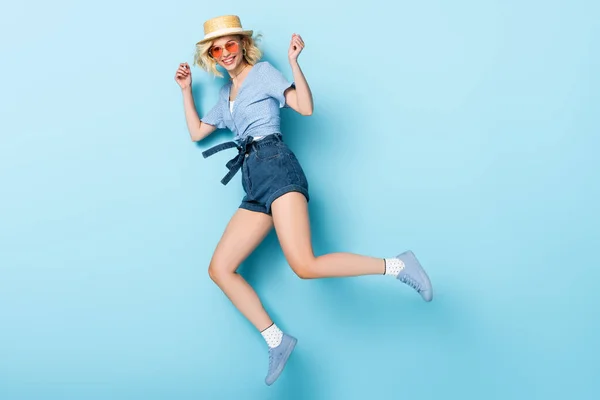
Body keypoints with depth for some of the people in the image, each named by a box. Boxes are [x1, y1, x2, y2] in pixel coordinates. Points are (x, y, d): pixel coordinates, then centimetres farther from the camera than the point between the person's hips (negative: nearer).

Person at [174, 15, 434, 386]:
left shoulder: (263, 71, 8)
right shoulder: (226, 94, 27)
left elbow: (306, 107, -4)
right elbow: (196, 132, 33)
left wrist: (294, 62, -13)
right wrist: (187, 89, 31)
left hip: (276, 166, -8)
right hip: (254, 186, 8)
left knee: (305, 266, -27)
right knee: (220, 269, 1)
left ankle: (397, 265, -15)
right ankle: (277, 341, 5)